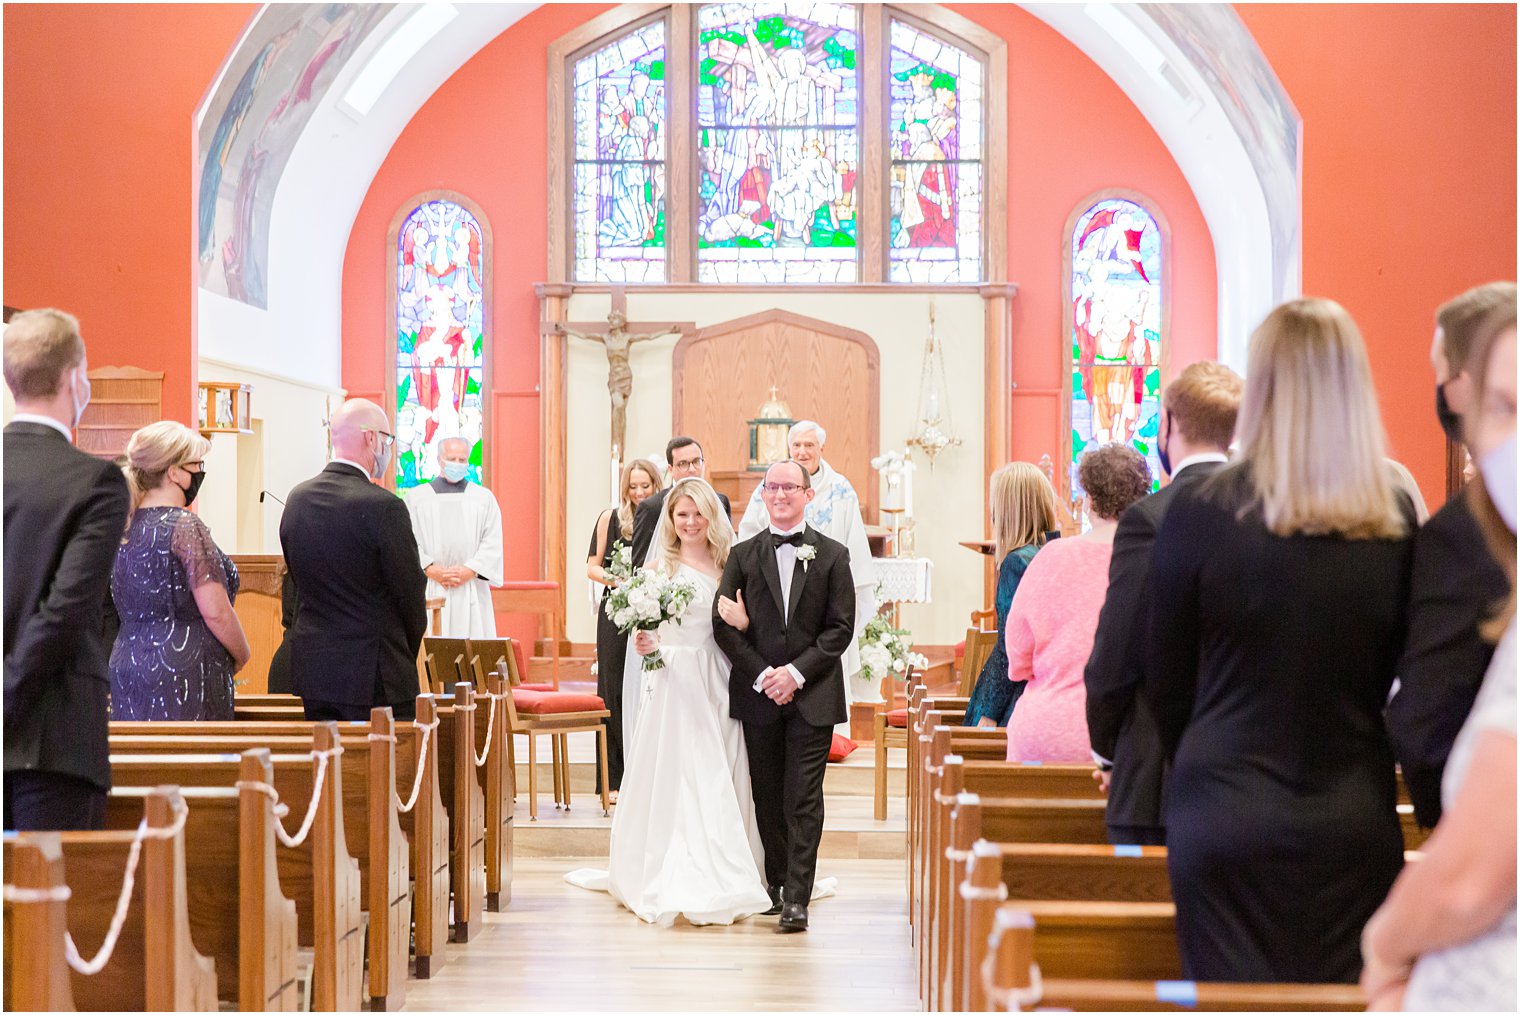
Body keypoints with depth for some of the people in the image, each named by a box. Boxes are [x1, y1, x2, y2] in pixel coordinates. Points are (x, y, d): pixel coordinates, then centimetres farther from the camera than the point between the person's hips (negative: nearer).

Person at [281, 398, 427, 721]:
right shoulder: (383, 507, -15)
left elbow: (297, 581, 12)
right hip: (374, 673, -7)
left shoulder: (296, 499, 5)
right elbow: (410, 590, -8)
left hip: (312, 668, 7)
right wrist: (407, 652, 9)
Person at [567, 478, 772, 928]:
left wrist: (741, 619, -10)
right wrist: (643, 644, -24)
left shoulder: (728, 566, 10)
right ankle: (678, 884, 1)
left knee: (720, 780, 4)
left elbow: (739, 631, 11)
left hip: (718, 683, 3)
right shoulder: (660, 566, 1)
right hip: (674, 682, -3)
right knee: (676, 777, -4)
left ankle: (721, 881, 12)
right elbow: (645, 631, -2)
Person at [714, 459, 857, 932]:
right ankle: (775, 884, 22)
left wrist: (796, 672, -12)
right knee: (767, 797, 9)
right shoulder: (743, 555, 6)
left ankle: (796, 900, -6)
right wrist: (763, 675, -10)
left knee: (803, 800, -5)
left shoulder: (832, 555, 3)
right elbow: (723, 623, 0)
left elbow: (841, 627, -2)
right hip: (758, 695, 2)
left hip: (812, 695, -2)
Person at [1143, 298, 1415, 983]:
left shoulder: (1201, 514, -9)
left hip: (1227, 819, -2)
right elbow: (1406, 681, 7)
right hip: (1357, 823, 2)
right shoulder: (1397, 525, -3)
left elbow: (1167, 682, 0)